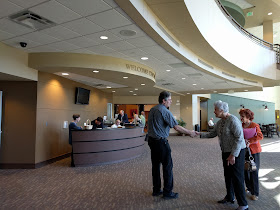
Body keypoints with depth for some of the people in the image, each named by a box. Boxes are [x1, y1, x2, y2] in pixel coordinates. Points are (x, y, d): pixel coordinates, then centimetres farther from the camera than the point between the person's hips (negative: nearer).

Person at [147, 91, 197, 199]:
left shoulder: (152, 110, 10)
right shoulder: (165, 111, -15)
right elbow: (177, 127, -16)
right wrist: (190, 133, -7)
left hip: (151, 140, 9)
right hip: (161, 142, -8)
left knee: (155, 165, 14)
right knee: (167, 166, 2)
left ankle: (156, 190, 24)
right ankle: (167, 192, 9)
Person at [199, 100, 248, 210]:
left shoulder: (233, 120, -21)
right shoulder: (220, 122, 7)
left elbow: (239, 138, -24)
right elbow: (212, 134, 14)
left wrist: (233, 155, -24)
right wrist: (199, 134, 5)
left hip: (236, 152, -9)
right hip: (226, 152, 9)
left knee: (237, 178, -4)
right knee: (228, 175, 18)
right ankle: (230, 198, 35)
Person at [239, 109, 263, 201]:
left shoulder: (254, 125, -9)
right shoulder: (241, 126, 7)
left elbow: (260, 136, -20)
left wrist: (249, 141, -27)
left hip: (253, 150, -5)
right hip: (244, 150, 5)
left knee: (254, 172, -1)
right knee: (245, 170, 11)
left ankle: (255, 193, 10)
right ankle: (249, 188, 30)